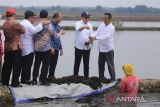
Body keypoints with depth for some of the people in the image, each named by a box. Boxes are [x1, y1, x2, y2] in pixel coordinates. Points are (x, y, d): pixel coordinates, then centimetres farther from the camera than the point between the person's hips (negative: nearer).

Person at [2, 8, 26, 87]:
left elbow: (6, 34, 9)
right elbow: (23, 31, -8)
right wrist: (20, 26, 11)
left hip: (7, 47, 7)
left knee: (7, 65, 12)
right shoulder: (15, 24, -16)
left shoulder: (4, 24, 7)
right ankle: (15, 83, 0)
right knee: (16, 66, -1)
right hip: (16, 47, -7)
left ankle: (4, 82, 15)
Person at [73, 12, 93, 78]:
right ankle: (75, 76, 11)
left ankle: (86, 76, 17)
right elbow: (78, 29, -29)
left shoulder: (89, 25, 8)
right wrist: (85, 26, -51)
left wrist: (90, 40, -18)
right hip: (79, 46, -3)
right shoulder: (78, 23, -6)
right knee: (77, 62, 2)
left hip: (87, 46, 3)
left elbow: (91, 35, 5)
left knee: (86, 63, 9)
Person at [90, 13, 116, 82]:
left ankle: (113, 78, 8)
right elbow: (97, 32, 1)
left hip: (108, 49, -7)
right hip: (101, 49, 7)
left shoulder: (111, 28, -14)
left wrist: (96, 38, -33)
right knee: (100, 63, 15)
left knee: (110, 64, -1)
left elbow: (106, 37, -25)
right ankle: (101, 77, 28)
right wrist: (92, 36, -20)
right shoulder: (101, 25, 7)